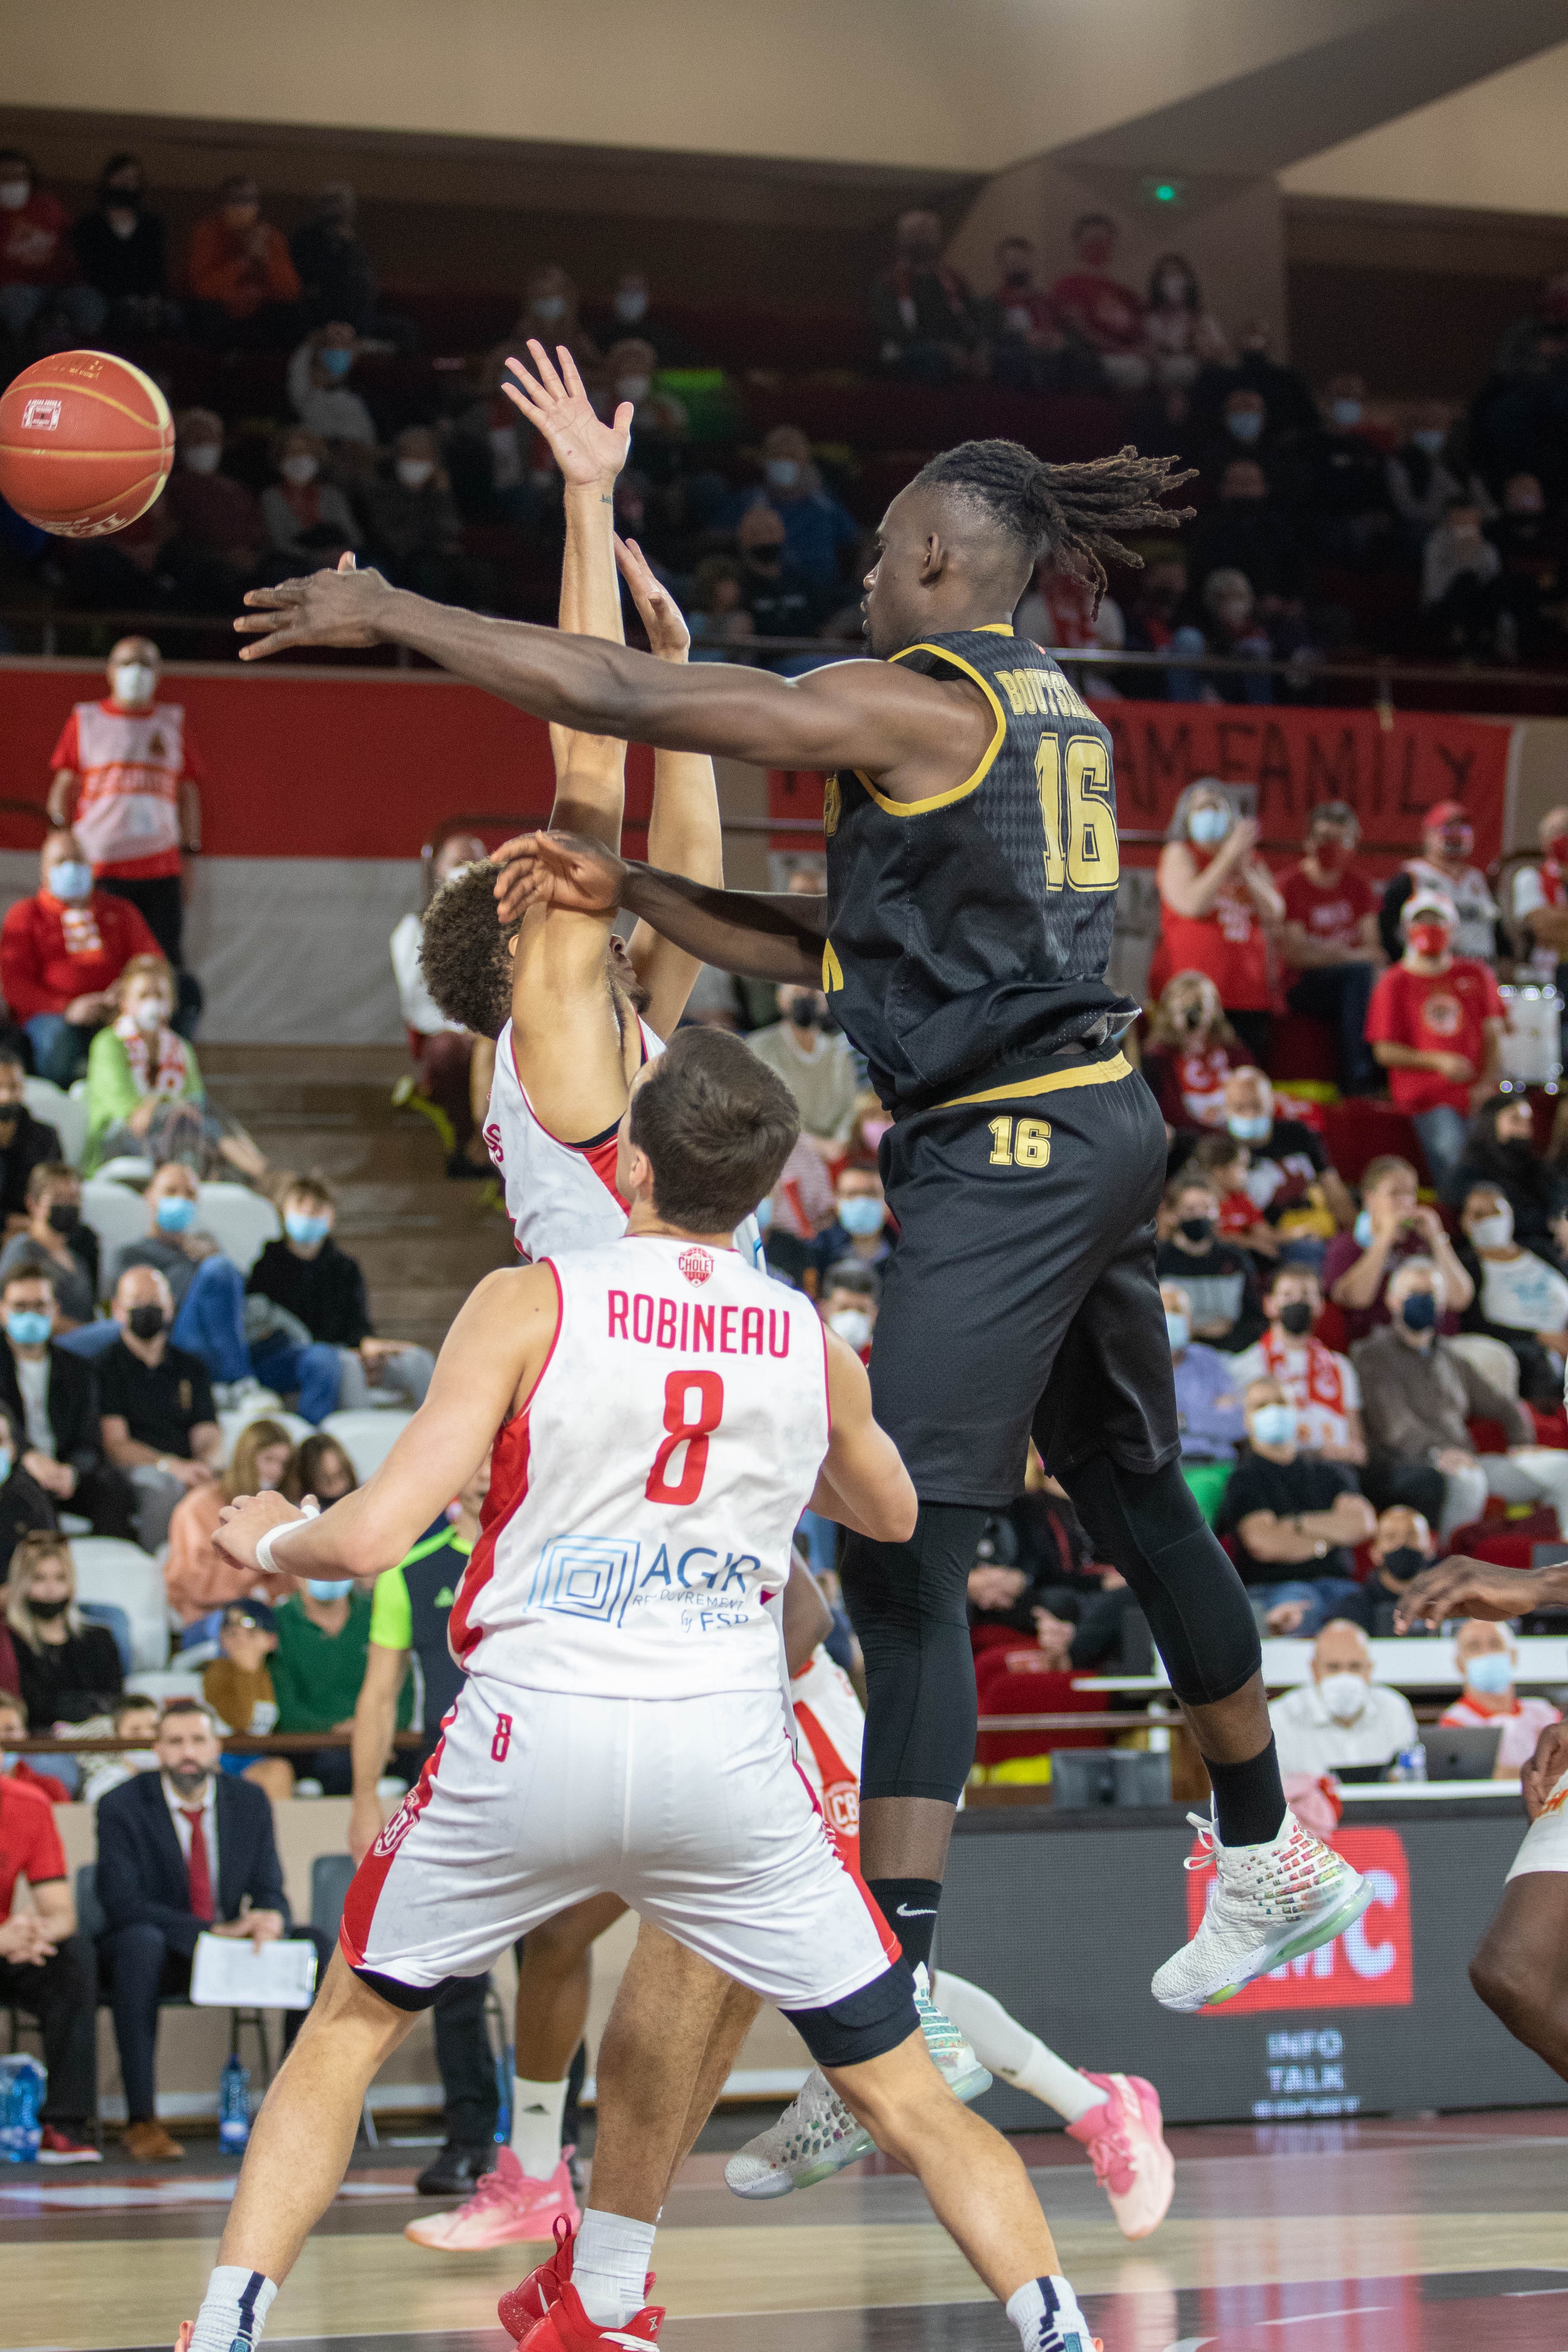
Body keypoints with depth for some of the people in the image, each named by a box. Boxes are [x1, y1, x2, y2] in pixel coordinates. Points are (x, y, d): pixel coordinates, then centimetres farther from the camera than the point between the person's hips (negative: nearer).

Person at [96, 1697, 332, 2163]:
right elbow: (121, 1904, -19)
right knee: (141, 1941, -39)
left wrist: (272, 1919, -25)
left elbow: (269, 1891, 3)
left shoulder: (249, 1801, 2)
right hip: (159, 1951, -4)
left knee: (317, 1946, -20)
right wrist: (209, 1932, -29)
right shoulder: (122, 1807, -10)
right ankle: (141, 2121, -39)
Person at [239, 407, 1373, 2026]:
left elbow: (623, 696, -15)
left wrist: (390, 615, -5)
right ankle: (1271, 1860, 40)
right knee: (1133, 1501, 24)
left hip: (1001, 1156, -10)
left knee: (903, 1555, -11)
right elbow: (836, 949, 16)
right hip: (1097, 1124, 10)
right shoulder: (1043, 707, 16)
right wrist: (622, 893, 9)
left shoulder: (916, 703, -12)